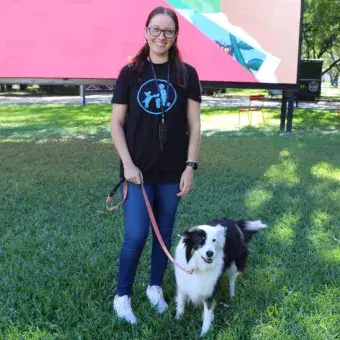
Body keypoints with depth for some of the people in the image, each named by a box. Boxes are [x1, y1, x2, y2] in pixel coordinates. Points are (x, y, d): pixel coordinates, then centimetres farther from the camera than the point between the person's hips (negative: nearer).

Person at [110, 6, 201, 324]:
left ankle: (155, 287, 32)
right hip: (138, 170, -1)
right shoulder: (130, 72, -1)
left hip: (172, 171, 2)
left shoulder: (186, 74, 0)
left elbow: (194, 124, 1)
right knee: (136, 236, -4)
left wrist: (190, 166, -5)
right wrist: (128, 164, -9)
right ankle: (121, 296, 17)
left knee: (164, 233, 12)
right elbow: (116, 123, 0)